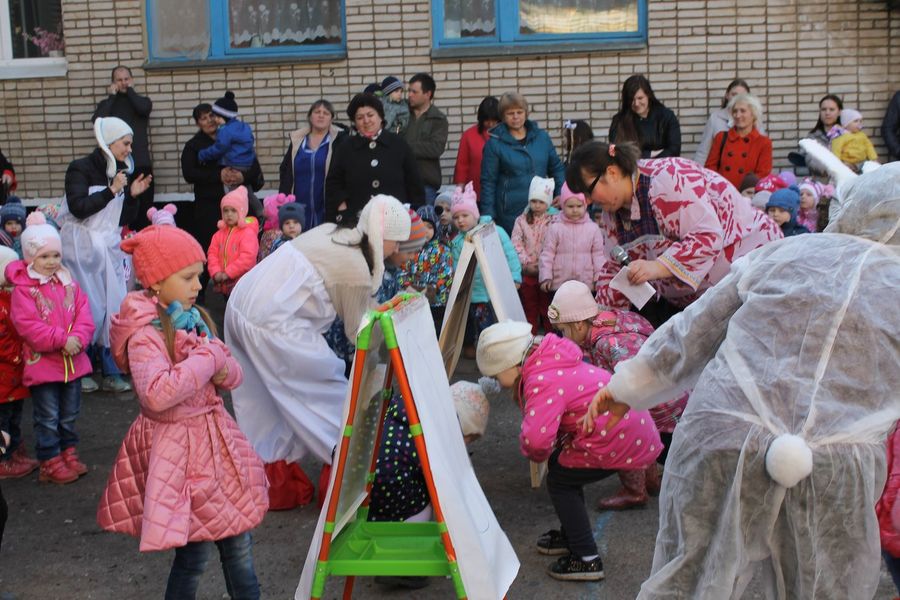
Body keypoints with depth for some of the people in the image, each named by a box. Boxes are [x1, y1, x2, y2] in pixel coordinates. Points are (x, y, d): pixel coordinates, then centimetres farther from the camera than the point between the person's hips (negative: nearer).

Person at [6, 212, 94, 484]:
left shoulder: (69, 284, 6)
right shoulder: (23, 289, -12)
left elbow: (84, 316, 1)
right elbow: (28, 326, -20)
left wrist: (78, 338, -17)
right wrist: (61, 340, -24)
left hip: (73, 361, 5)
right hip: (42, 363, -5)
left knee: (69, 415, 17)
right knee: (48, 418, 3)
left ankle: (69, 453, 31)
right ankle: (50, 462, 14)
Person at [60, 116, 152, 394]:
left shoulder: (122, 172, 9)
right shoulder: (81, 169, -9)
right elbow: (78, 207, -21)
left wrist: (133, 196, -5)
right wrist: (112, 190, -20)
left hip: (110, 247, 6)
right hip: (83, 248, -6)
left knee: (113, 308, 4)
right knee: (89, 309, -3)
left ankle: (111, 373, 12)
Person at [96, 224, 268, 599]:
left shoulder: (194, 319, 7)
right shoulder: (145, 336, -17)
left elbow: (233, 376, 9)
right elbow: (157, 394, -35)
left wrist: (222, 370, -14)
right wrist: (209, 357, -23)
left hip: (214, 436, 8)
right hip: (178, 447, -8)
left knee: (238, 541, 15)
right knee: (196, 549, 1)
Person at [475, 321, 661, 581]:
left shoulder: (543, 382, -22)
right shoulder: (546, 362, 10)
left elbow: (536, 438, -34)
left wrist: (536, 454, -9)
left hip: (620, 439, -10)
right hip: (632, 423, 10)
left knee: (559, 480, 2)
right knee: (561, 463, 20)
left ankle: (586, 559, 4)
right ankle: (571, 535, 36)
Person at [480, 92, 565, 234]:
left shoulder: (542, 137, 9)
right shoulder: (495, 143, -1)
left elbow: (557, 169, 15)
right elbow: (488, 182, -1)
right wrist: (488, 216, -5)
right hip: (510, 215, -3)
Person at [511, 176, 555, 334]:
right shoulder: (521, 220, 2)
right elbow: (516, 243, -3)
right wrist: (527, 263, -11)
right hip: (527, 272, 2)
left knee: (547, 305, 7)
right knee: (529, 305, 10)